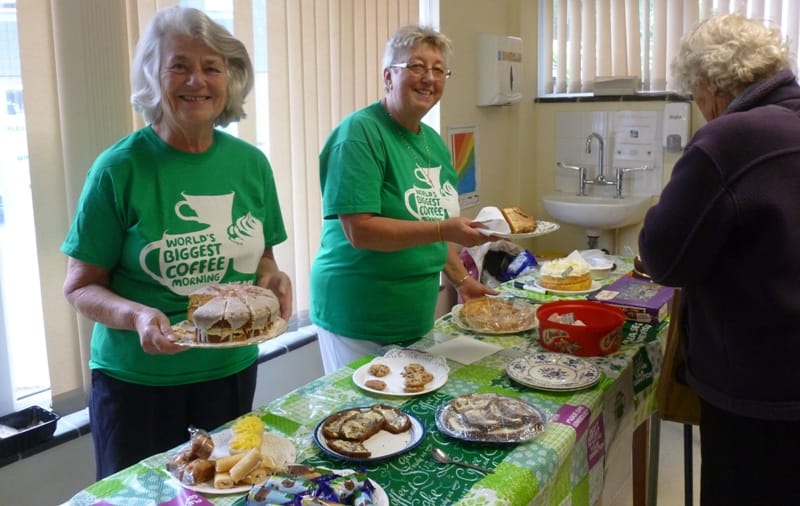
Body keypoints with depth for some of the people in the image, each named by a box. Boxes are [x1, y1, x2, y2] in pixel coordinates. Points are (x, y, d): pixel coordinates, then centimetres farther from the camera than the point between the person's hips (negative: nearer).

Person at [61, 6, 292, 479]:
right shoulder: (120, 169, -13)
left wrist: (272, 277, -12)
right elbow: (80, 286, -8)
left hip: (233, 371, 4)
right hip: (138, 382, -3)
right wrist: (136, 316, -26)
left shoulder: (251, 163, -2)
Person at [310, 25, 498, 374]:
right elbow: (359, 231, -23)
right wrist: (444, 230, -26)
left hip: (416, 318, 8)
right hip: (359, 322, -8)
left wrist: (461, 280, 13)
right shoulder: (360, 133, -16)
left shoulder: (433, 141, 9)